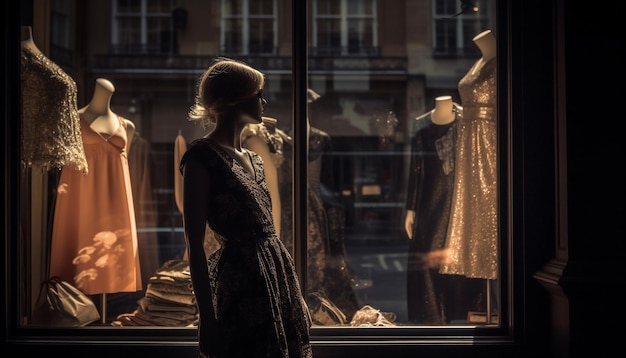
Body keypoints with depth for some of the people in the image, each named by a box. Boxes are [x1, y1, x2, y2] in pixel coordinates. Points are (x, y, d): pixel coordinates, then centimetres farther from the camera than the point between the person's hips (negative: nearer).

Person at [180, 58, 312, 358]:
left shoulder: (253, 158, 15)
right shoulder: (202, 156, -10)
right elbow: (195, 246, -13)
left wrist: (294, 296, 17)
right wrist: (207, 316, -15)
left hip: (276, 275, 8)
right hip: (240, 285, -8)